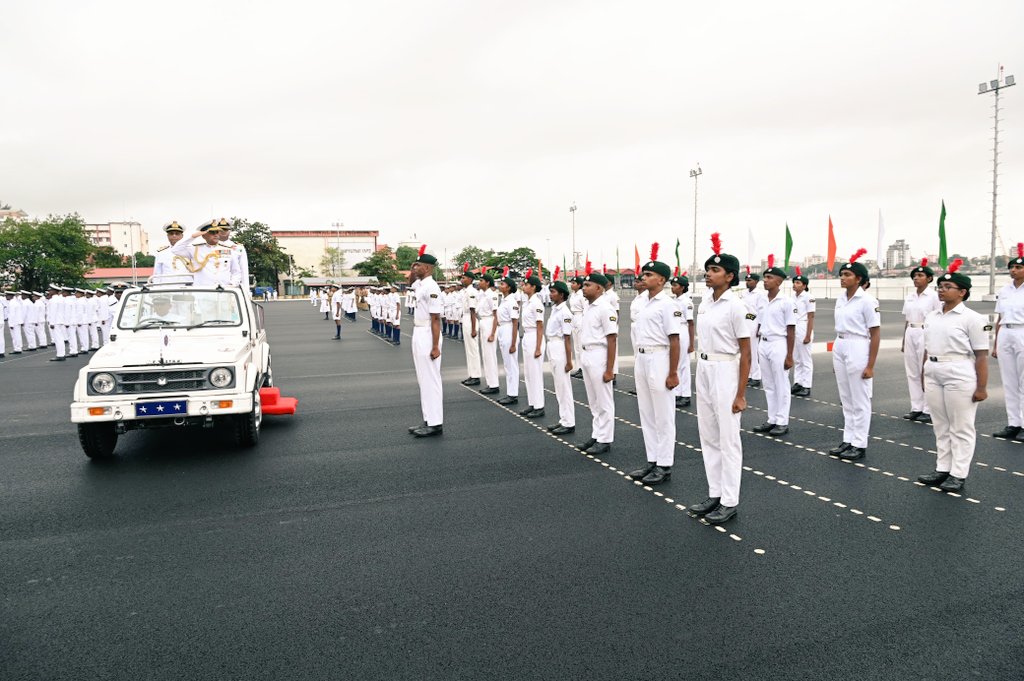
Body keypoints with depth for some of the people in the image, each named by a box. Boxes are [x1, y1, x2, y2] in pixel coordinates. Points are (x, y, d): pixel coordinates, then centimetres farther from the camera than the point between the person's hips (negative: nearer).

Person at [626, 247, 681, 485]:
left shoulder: (667, 304, -13)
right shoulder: (644, 303, 12)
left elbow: (674, 340, -16)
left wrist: (673, 373, -18)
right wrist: (637, 362, 16)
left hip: (659, 360, -9)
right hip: (641, 360, 9)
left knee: (663, 417, 1)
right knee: (646, 415, 14)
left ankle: (664, 466, 10)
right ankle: (652, 461, 25)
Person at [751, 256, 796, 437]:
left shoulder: (786, 302, -9)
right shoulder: (762, 301, 9)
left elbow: (791, 330, -10)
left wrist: (789, 356, -12)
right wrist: (758, 348, 14)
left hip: (778, 344, -7)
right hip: (763, 344, 7)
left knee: (781, 386, 1)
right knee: (768, 386, 12)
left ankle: (782, 422, 10)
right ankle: (771, 420, 21)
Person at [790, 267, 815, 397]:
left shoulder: (808, 297, -10)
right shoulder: (793, 298, 10)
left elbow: (811, 318, -12)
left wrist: (808, 335, -16)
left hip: (803, 329, -7)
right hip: (792, 329, 7)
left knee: (805, 359, -1)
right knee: (796, 359, 11)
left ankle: (806, 387, 4)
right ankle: (797, 383, 18)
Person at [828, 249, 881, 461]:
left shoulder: (867, 301, -12)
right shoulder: (840, 299, 9)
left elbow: (875, 335, -11)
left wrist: (870, 365, -14)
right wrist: (835, 357, 16)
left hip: (857, 349, -7)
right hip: (839, 348, 7)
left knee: (859, 401, 2)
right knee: (846, 399, 13)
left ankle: (860, 445, 11)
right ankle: (848, 441, 23)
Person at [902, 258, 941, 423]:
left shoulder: (934, 296, -5)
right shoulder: (909, 297, 12)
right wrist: (903, 341, 15)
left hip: (925, 334, -6)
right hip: (910, 334, 6)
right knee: (912, 372, 8)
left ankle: (928, 410, 4)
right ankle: (916, 408, 15)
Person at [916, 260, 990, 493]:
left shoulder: (972, 318, -8)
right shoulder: (932, 316, 10)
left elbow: (981, 355, -11)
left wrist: (982, 387, -14)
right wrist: (923, 376, 16)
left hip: (959, 377, -6)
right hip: (933, 376, 6)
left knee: (961, 428, 3)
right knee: (941, 426, 13)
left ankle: (958, 475, 9)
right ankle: (942, 469, 22)